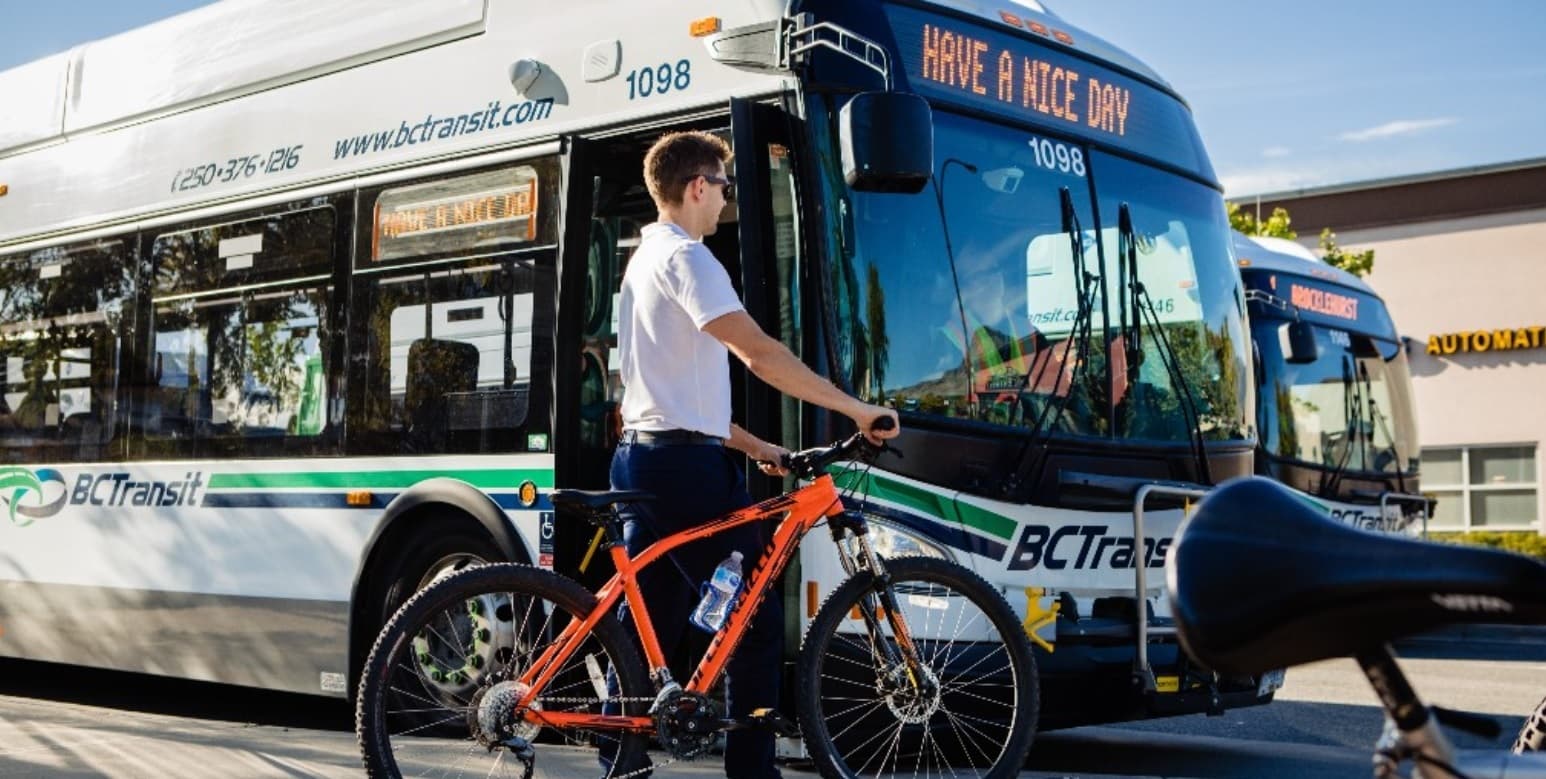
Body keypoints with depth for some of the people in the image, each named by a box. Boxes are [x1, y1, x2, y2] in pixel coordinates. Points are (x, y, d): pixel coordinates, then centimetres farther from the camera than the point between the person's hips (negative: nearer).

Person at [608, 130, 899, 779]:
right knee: (755, 623, -3)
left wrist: (752, 446, 20)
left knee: (647, 628, 11)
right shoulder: (684, 256, -10)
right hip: (686, 464, -10)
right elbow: (759, 354, -22)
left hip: (640, 457, 10)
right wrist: (855, 409, -17)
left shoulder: (645, 259, 20)